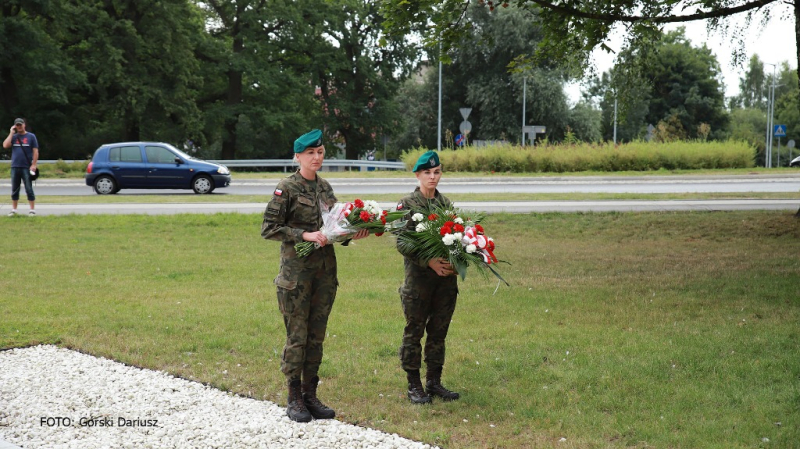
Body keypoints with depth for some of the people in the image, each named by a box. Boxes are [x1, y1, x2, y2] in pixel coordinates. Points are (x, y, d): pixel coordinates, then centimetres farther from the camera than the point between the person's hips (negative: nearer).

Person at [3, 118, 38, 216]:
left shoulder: (31, 136, 3)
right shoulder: (13, 137, 12)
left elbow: (35, 151, 0)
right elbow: (5, 145, -4)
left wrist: (33, 165, -9)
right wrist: (11, 133, -2)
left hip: (27, 168, -3)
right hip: (15, 167, 4)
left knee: (29, 189, -3)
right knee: (14, 190, 8)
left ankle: (32, 210, 1)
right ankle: (13, 210, 14)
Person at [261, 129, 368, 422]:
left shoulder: (325, 187, 11)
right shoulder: (287, 188, -8)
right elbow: (268, 229, -11)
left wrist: (352, 233, -1)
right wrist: (304, 235, -19)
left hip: (325, 269, 6)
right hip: (297, 271, -6)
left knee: (317, 335, 10)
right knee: (297, 336, -1)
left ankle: (310, 395, 19)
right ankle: (294, 400, 8)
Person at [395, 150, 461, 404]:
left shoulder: (446, 204, 11)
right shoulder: (407, 205, -3)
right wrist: (429, 262, -20)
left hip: (446, 277, 4)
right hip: (418, 276, -4)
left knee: (439, 332, 10)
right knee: (414, 332, 2)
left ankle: (434, 382, 20)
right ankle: (414, 386, 11)